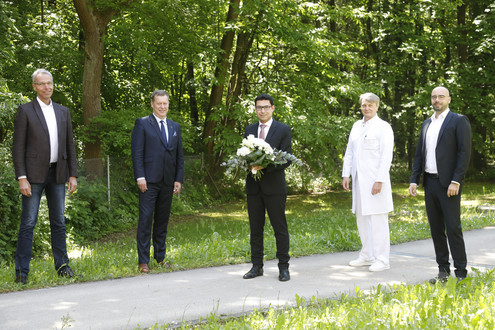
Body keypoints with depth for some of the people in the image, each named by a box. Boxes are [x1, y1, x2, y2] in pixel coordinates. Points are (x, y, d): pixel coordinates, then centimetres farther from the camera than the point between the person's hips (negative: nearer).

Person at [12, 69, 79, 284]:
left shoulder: (63, 112, 12)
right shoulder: (25, 111, -1)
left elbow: (70, 145, 13)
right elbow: (18, 147, -4)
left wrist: (73, 175, 6)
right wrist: (22, 178, -13)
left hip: (57, 174, 4)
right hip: (34, 175, -4)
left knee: (58, 222, 9)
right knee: (28, 222, -4)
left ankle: (62, 266, 16)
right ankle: (22, 272, 1)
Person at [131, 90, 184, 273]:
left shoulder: (175, 127, 16)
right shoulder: (142, 124, 2)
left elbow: (179, 155, 16)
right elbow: (136, 152, -4)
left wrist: (179, 179, 7)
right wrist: (140, 177, -13)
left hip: (168, 182, 5)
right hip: (149, 181, -5)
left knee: (162, 220, 10)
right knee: (146, 219, -6)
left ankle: (160, 257, 19)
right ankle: (143, 261, -2)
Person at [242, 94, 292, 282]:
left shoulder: (283, 130, -1)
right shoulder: (249, 130, 13)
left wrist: (265, 166, -19)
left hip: (274, 186, -4)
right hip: (253, 186, 4)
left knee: (280, 227, 0)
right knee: (255, 227, 8)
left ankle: (283, 267, 8)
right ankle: (257, 266, 16)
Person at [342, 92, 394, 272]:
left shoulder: (383, 127, -4)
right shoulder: (356, 126, 16)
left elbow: (386, 156, -10)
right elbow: (349, 152, 19)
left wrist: (379, 180, -17)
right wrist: (345, 174, 11)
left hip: (375, 180, -7)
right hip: (359, 179, 7)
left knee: (377, 219, -7)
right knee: (361, 218, 11)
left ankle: (382, 259, -1)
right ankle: (367, 256, 22)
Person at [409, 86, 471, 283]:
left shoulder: (459, 121, -4)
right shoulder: (426, 124, 16)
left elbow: (465, 152, -11)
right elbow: (419, 154, 17)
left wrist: (456, 181, -18)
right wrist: (414, 180, 8)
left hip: (448, 184, -6)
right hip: (430, 182, 7)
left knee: (453, 228, -7)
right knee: (436, 228, 8)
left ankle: (461, 274, 0)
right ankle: (443, 270, 16)